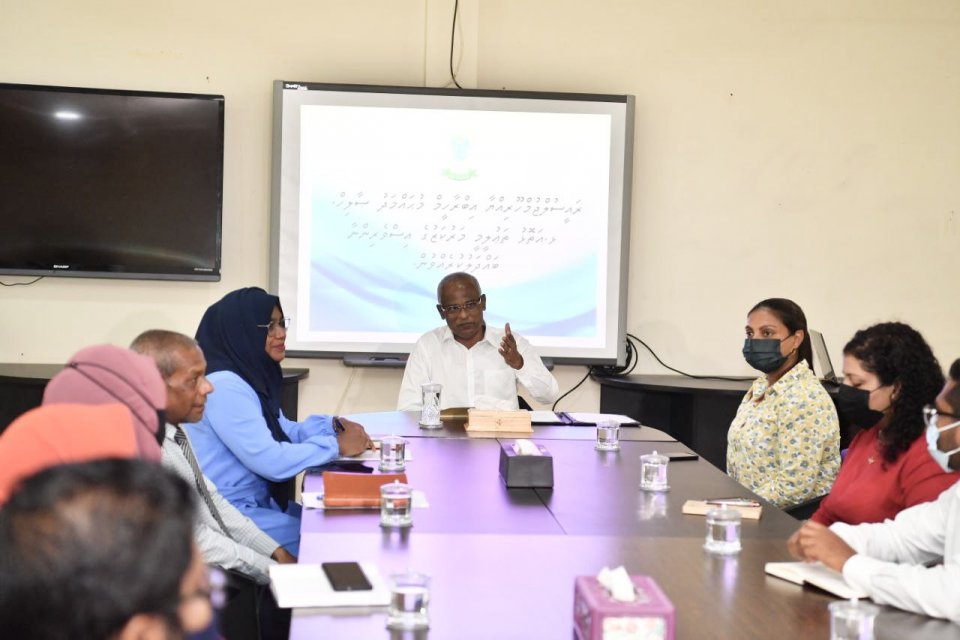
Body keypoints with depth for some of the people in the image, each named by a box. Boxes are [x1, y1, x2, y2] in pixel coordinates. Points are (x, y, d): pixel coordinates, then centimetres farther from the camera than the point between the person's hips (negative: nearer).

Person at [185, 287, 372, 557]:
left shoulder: (252, 375, 9)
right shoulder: (224, 386, -23)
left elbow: (281, 430, 17)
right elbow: (271, 461, -26)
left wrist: (333, 426, -1)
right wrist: (337, 446, -17)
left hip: (255, 501, 10)